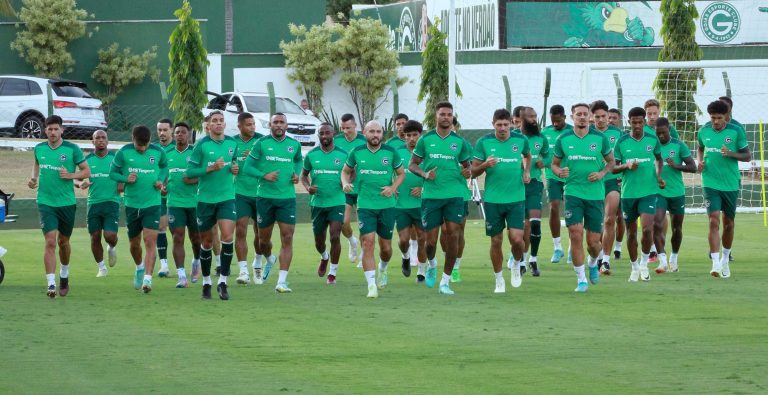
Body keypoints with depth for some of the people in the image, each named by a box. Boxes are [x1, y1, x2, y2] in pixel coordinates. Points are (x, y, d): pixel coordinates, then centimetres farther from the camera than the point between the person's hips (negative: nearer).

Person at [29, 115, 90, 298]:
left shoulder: (72, 149, -6)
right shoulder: (39, 149, 2)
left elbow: (86, 171, 0)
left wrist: (71, 175, -18)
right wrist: (34, 179, 5)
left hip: (66, 202, 0)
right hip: (46, 202, 0)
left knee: (63, 241, 15)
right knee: (50, 242, -13)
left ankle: (64, 274, 42)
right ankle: (51, 284, -17)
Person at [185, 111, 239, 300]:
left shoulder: (232, 143, 5)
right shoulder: (201, 145, -7)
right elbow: (190, 172, -8)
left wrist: (235, 168, -1)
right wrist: (211, 168, -20)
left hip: (227, 197, 2)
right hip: (206, 198, -2)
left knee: (227, 237, -15)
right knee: (206, 242, 8)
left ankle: (223, 282, -7)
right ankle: (206, 282, 24)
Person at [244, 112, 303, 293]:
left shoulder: (294, 144, 5)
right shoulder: (261, 143, -3)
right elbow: (248, 167, -2)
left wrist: (297, 174, 7)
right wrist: (264, 175, -18)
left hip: (287, 197, 1)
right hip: (265, 196, -1)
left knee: (287, 238, -10)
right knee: (264, 239, 10)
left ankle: (282, 281, -10)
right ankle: (269, 259, 46)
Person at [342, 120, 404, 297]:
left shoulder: (390, 152, 0)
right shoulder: (357, 152, 1)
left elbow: (401, 173, 11)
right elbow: (346, 171, 15)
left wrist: (393, 187, -7)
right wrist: (345, 183, -7)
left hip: (386, 205, 1)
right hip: (365, 205, -1)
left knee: (386, 247, 8)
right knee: (368, 242, -14)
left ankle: (382, 269, 42)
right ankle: (371, 285, -13)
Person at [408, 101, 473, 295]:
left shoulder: (459, 141, 6)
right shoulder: (426, 139, 3)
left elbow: (467, 165, 14)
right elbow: (412, 164, 8)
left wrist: (467, 171, -9)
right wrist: (424, 174, -12)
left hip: (454, 194, 0)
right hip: (431, 195, 0)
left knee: (452, 235, -8)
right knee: (431, 240, 1)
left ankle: (445, 281, 1)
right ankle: (432, 265, 35)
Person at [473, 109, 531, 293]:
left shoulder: (520, 140, 0)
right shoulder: (484, 142, -4)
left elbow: (527, 155, 24)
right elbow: (473, 172, 1)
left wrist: (527, 171, 6)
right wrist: (485, 165, -19)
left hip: (516, 198, 0)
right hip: (492, 199, 0)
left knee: (517, 238, -11)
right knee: (496, 241, 5)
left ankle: (517, 265, 21)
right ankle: (499, 281, 20)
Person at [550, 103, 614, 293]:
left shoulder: (600, 138, 0)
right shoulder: (563, 140, 1)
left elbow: (611, 161, 12)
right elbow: (554, 163, 11)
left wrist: (602, 173, -7)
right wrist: (559, 172, -11)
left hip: (595, 194, 0)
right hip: (573, 192, 0)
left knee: (593, 241, 2)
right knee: (576, 234, -13)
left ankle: (593, 263, 37)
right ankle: (581, 279, -3)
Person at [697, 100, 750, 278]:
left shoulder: (736, 131, -6)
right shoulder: (703, 132, 1)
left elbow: (747, 156, -2)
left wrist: (731, 154, -20)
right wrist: (700, 162, 2)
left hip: (731, 183, 0)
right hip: (710, 183, 0)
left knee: (729, 223, 11)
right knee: (714, 221, -14)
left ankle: (725, 260, 32)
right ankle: (715, 263, -18)